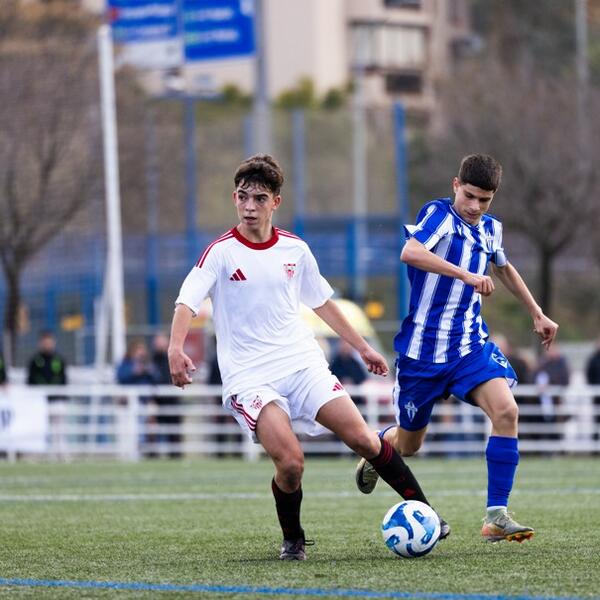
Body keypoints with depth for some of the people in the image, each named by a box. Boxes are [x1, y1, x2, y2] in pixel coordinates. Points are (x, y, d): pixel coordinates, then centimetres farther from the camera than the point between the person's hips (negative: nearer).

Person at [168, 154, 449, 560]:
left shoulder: (295, 249, 7)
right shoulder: (221, 253, -6)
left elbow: (322, 303, 21)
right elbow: (188, 302, -18)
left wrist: (362, 347, 26)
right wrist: (176, 347, -37)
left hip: (303, 363, 4)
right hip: (249, 377, -4)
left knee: (361, 438, -9)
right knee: (290, 461, -21)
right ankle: (293, 541, 4)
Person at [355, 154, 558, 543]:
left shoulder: (491, 229, 8)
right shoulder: (440, 214, -13)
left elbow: (504, 269, 31)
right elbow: (410, 252, -33)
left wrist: (537, 314, 32)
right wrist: (467, 275, -39)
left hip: (470, 346, 4)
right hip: (423, 348, -4)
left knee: (506, 411, -22)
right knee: (408, 445, 10)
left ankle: (496, 517, -19)